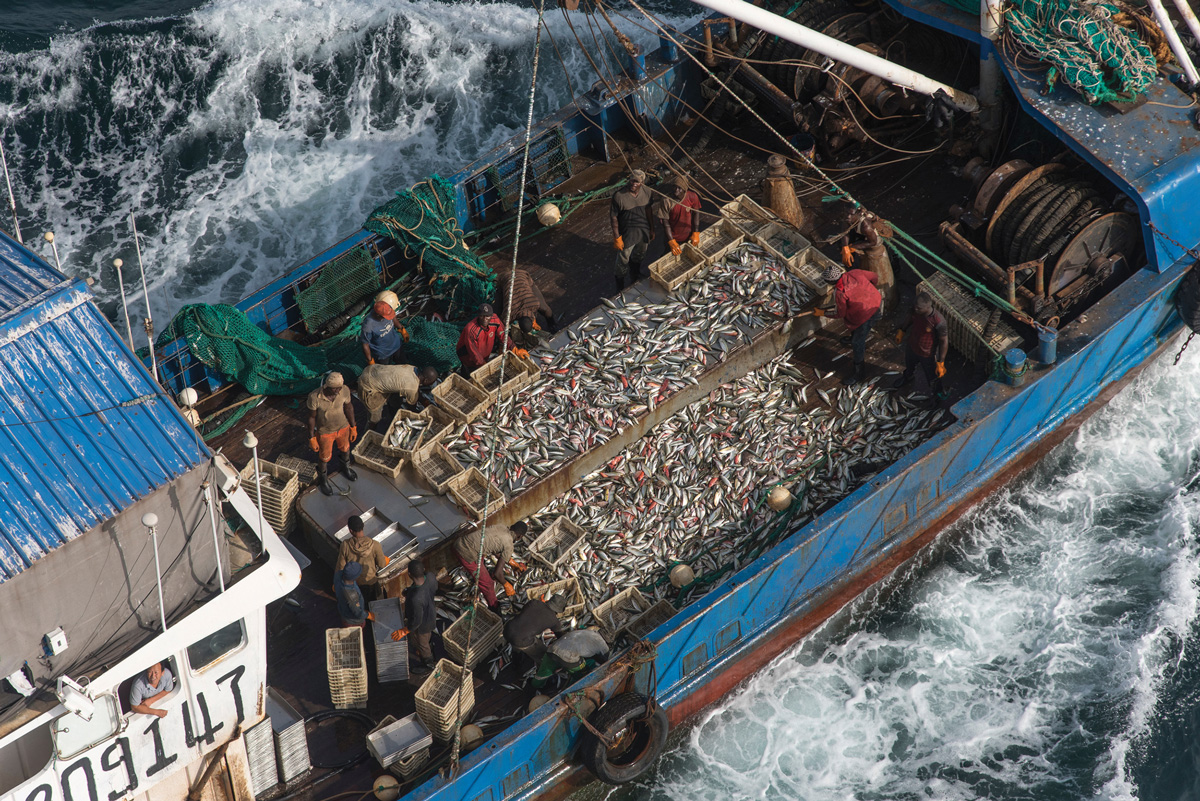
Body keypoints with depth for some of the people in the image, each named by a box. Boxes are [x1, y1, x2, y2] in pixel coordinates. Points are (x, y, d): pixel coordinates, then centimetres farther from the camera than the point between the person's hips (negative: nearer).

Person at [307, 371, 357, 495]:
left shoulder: (344, 391, -26)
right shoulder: (314, 397, -35)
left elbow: (348, 408, -7)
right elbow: (311, 417, -19)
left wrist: (353, 427, 5)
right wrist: (311, 438, -10)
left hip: (343, 426, 3)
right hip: (325, 431, -3)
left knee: (345, 448, 30)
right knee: (325, 457, 20)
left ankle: (346, 468, 63)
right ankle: (324, 479, 50)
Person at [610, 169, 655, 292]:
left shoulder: (646, 192, -11)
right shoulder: (619, 196, -27)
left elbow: (648, 211, 5)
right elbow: (613, 217, -18)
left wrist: (652, 229, 11)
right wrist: (617, 238, -16)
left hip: (643, 232, 5)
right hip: (627, 234, -5)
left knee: (638, 258, 26)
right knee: (623, 261, 12)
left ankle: (634, 279, 53)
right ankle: (620, 287, 36)